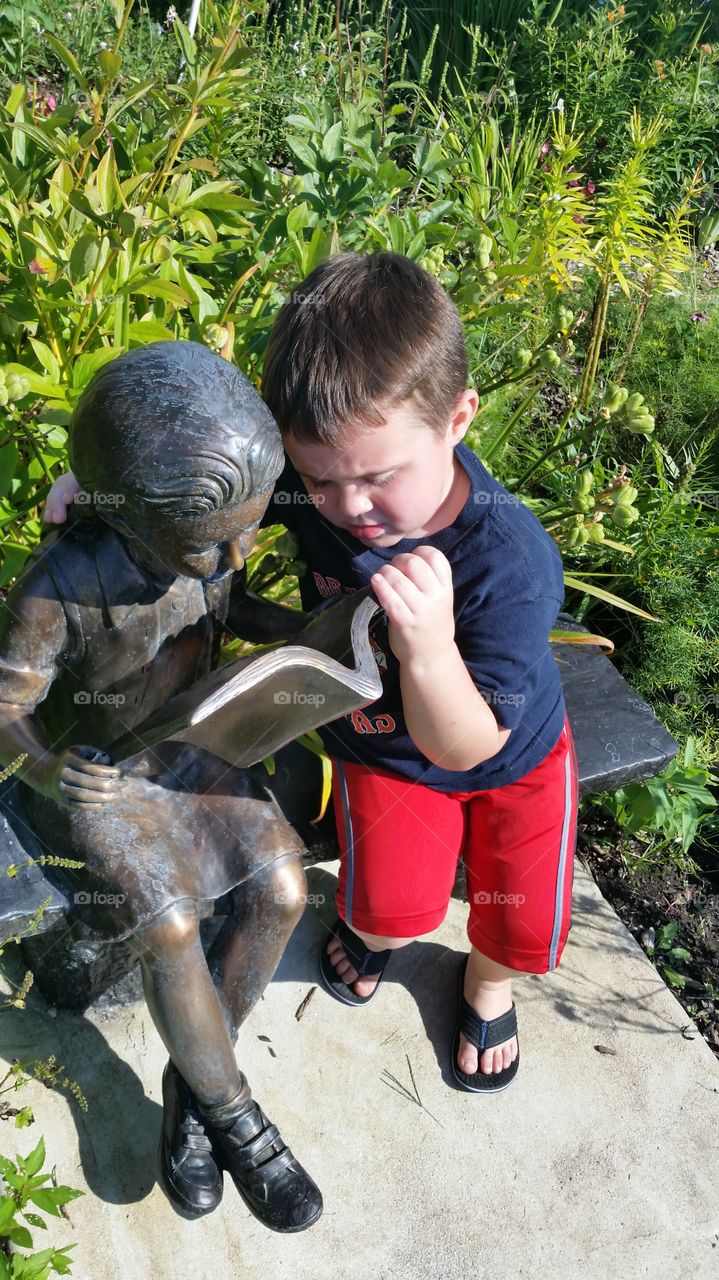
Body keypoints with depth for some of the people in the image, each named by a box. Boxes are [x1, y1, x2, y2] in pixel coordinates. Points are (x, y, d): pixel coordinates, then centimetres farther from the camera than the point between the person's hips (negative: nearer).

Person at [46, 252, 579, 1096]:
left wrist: (429, 646, -54)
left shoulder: (513, 560, -39)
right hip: (378, 749, 2)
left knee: (522, 927, 8)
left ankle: (486, 978, 48)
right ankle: (374, 928, 36)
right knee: (390, 909, -6)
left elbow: (461, 747, -33)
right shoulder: (306, 476, -29)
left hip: (513, 752, -1)